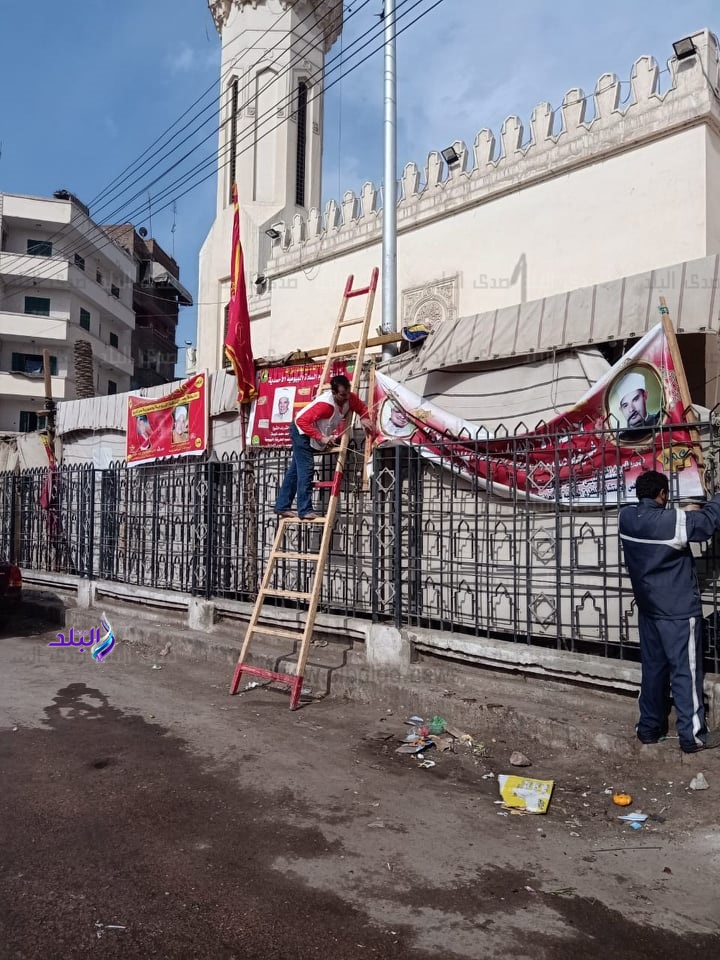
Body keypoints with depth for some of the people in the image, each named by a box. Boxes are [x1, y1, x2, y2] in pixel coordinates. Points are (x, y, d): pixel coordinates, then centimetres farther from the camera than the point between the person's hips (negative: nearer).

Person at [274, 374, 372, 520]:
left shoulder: (350, 398, -14)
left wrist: (364, 419, -21)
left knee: (296, 471, 11)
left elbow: (362, 408, 2)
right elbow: (302, 421, -36)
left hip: (313, 436, 9)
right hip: (302, 432, -9)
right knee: (305, 471, -14)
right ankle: (305, 510, -11)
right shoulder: (325, 404, -36)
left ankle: (282, 506, 17)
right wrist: (321, 438, -39)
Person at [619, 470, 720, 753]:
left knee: (653, 668, 16)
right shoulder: (672, 522, -21)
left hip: (648, 608, 7)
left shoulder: (626, 518, -2)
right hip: (678, 610, -7)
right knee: (685, 671, 3)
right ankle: (692, 735, 12)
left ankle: (649, 727, 23)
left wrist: (684, 513, 16)